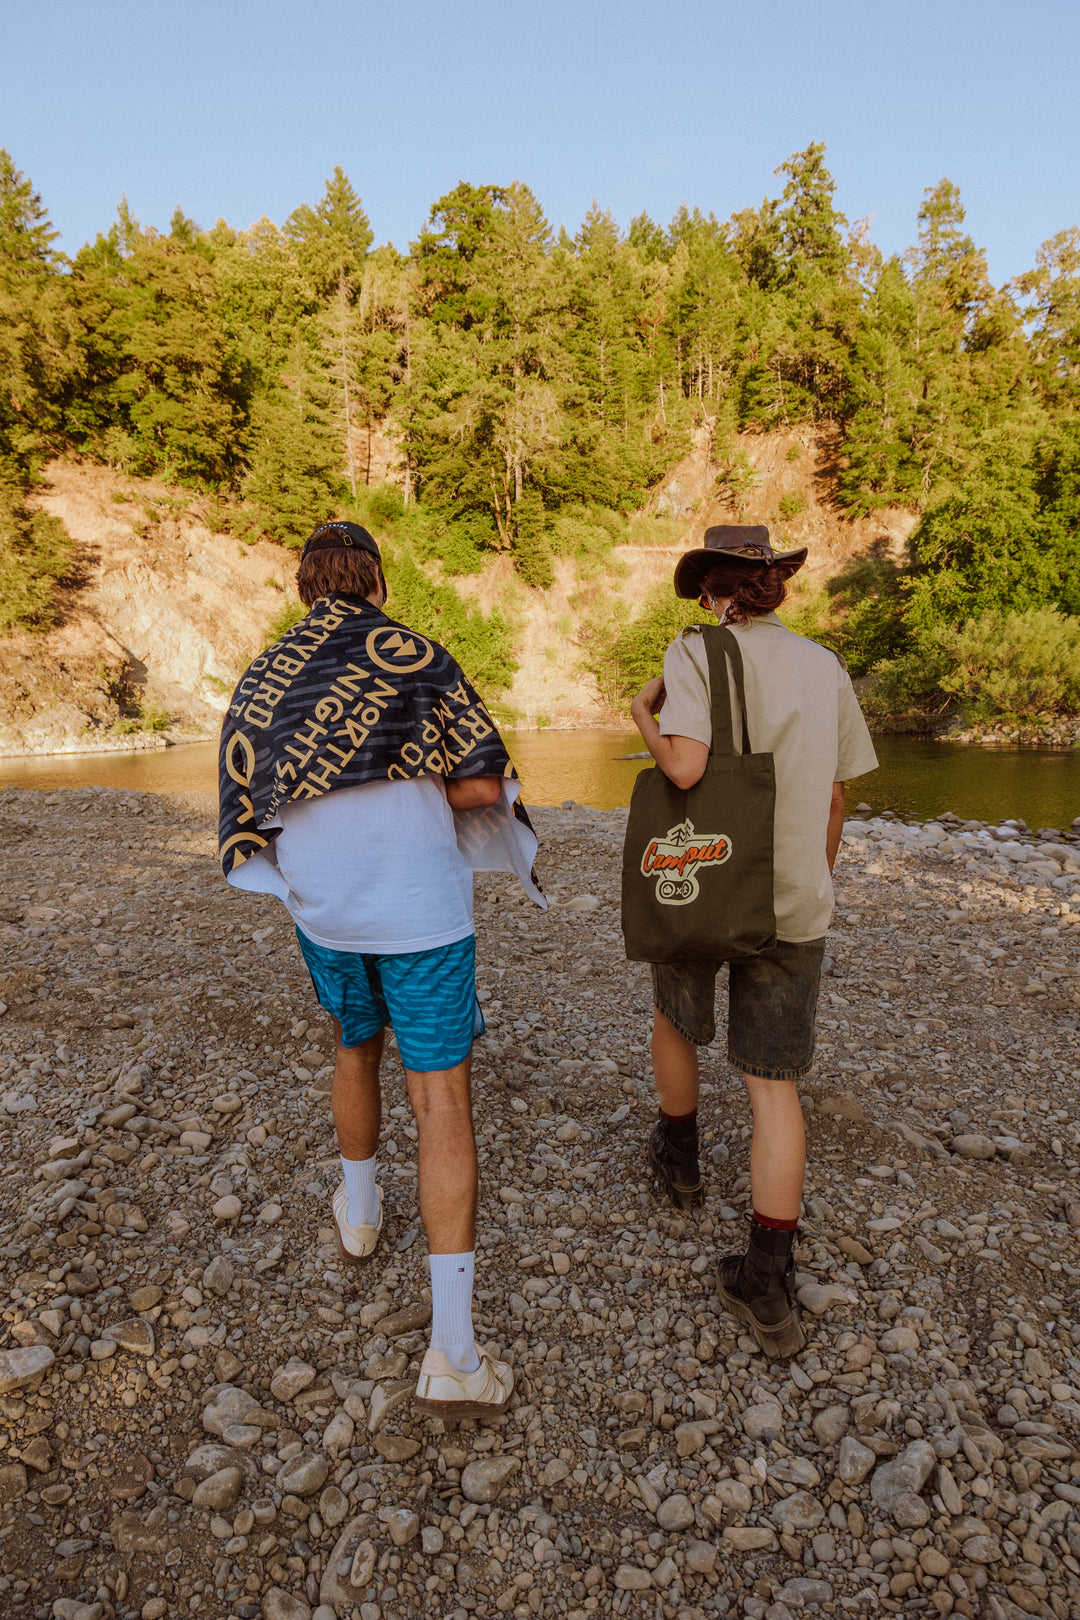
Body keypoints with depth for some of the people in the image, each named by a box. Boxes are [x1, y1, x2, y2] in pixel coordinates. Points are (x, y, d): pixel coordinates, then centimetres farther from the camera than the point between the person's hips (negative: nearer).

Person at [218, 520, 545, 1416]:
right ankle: (454, 1354, 3)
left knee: (356, 1048, 30)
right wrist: (416, 788, 6)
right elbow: (484, 785, -13)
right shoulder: (417, 658, -10)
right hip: (421, 915, -4)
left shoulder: (262, 680, 3)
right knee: (442, 1103, 1)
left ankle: (358, 1211, 51)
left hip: (325, 915, 5)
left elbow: (251, 810, 6)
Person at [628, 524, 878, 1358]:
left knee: (674, 1019, 27)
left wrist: (643, 714, -5)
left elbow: (685, 766, -26)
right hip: (791, 903, 3)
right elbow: (834, 800, 8)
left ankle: (680, 1162, 45)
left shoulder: (695, 653, -11)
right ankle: (765, 1286, 8)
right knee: (775, 1086, 8)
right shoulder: (826, 668, 4)